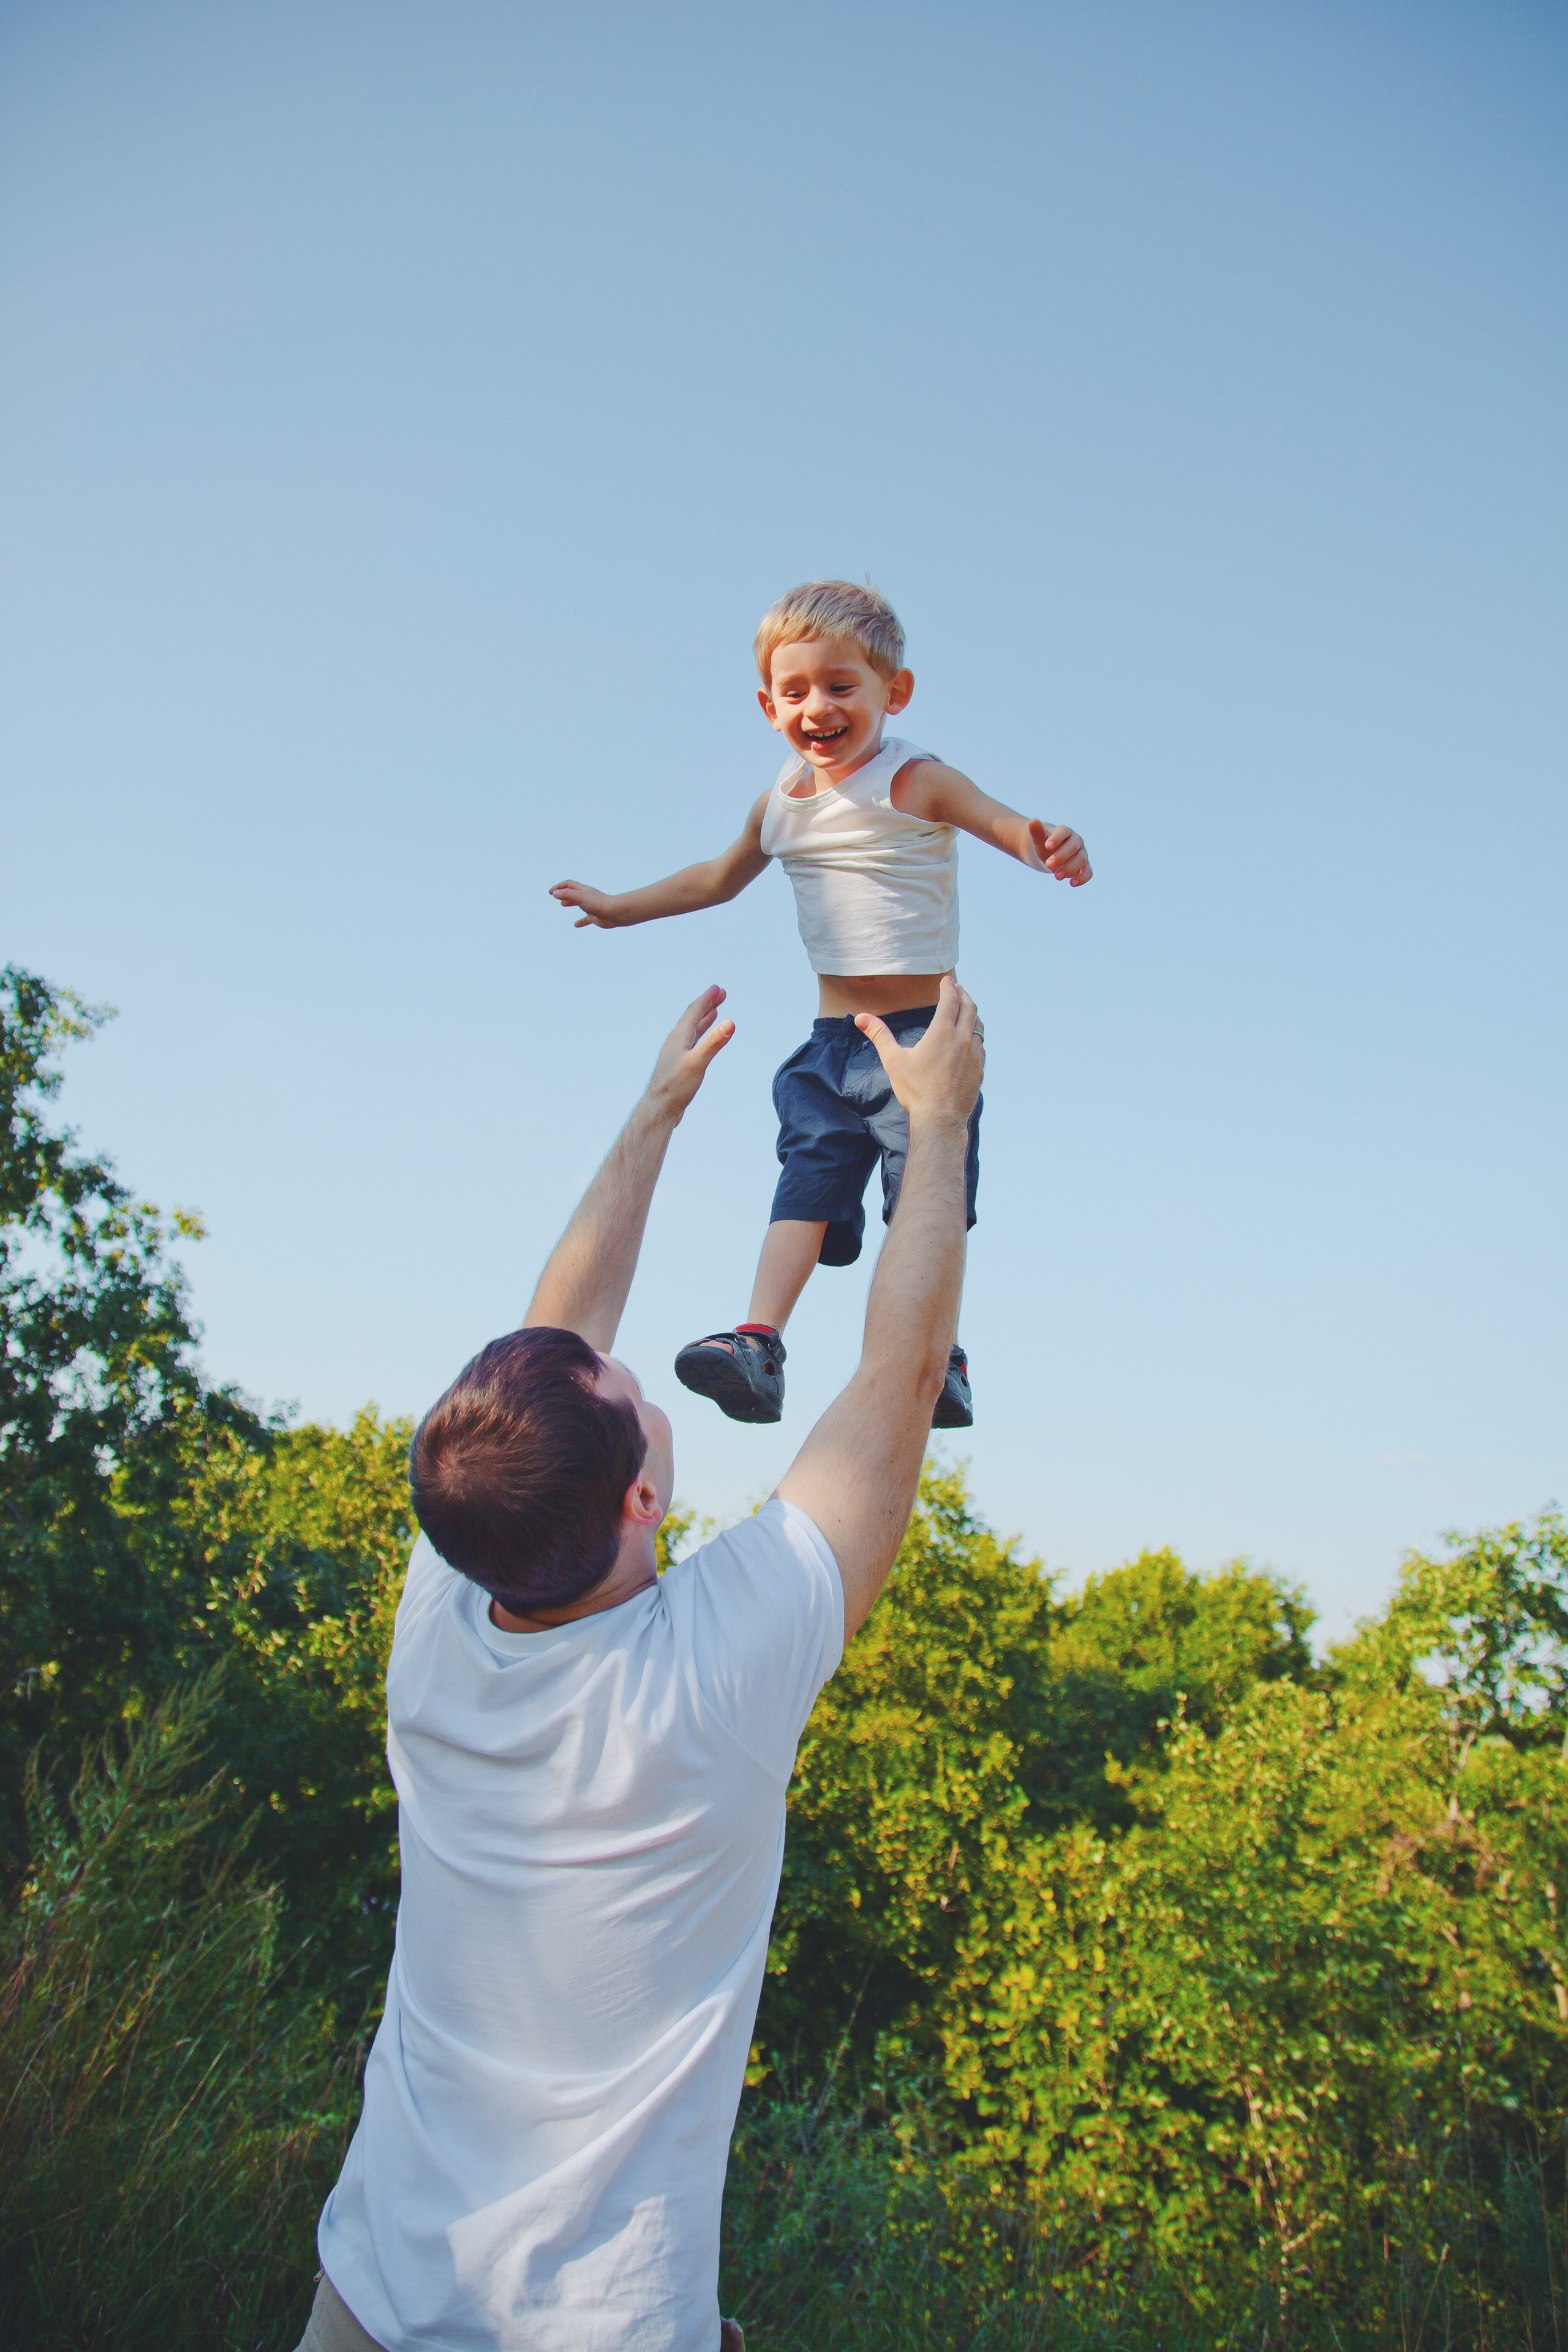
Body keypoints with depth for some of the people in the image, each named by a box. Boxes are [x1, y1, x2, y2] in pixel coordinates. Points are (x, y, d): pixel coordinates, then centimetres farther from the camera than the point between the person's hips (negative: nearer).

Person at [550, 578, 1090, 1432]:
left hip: (922, 1034, -5)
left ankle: (938, 1359, -3)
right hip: (831, 1040, 5)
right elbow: (719, 877, 30)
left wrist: (1050, 845, -46)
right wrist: (623, 907, 38)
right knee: (808, 1178, -7)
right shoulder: (781, 805, 12)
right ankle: (758, 1343, -15)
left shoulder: (916, 782, -7)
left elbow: (1007, 824, -21)